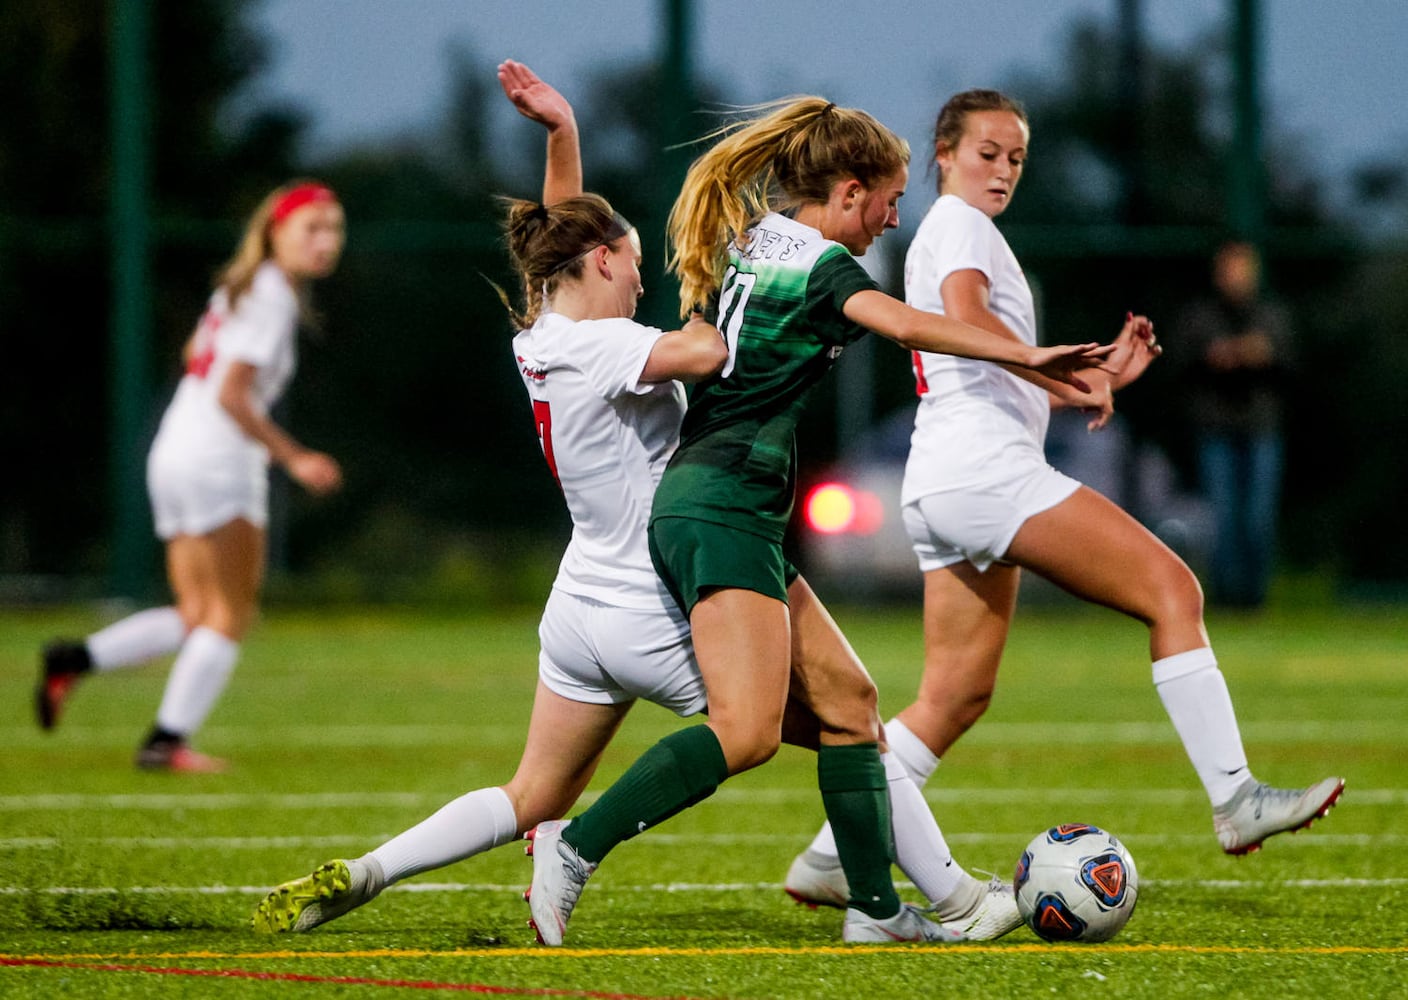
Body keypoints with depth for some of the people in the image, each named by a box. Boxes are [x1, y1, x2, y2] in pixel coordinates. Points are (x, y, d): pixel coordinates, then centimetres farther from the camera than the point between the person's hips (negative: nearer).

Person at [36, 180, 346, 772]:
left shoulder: (242, 288, 16)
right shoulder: (272, 299, -12)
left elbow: (195, 354, 29)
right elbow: (232, 395, -19)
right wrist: (293, 457, -17)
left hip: (175, 455, 9)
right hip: (219, 462, -9)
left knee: (196, 618, 12)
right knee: (229, 613, -2)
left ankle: (76, 659, -1)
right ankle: (167, 739, -6)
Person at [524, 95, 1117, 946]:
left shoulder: (748, 242, 17)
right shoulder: (820, 263, -9)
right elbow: (900, 323, -28)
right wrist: (1030, 357, -35)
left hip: (697, 505, 10)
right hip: (726, 507, -10)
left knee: (846, 703, 10)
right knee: (749, 731, -21)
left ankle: (877, 909, 9)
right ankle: (575, 847, -20)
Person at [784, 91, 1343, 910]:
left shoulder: (960, 233, 29)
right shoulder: (958, 223, -1)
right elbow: (964, 316, -22)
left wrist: (1099, 376, 21)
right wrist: (1060, 379, -25)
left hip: (943, 489, 10)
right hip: (983, 467, -10)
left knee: (958, 695, 10)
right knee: (1170, 587, -12)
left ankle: (830, 860, 7)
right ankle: (1235, 800, -19)